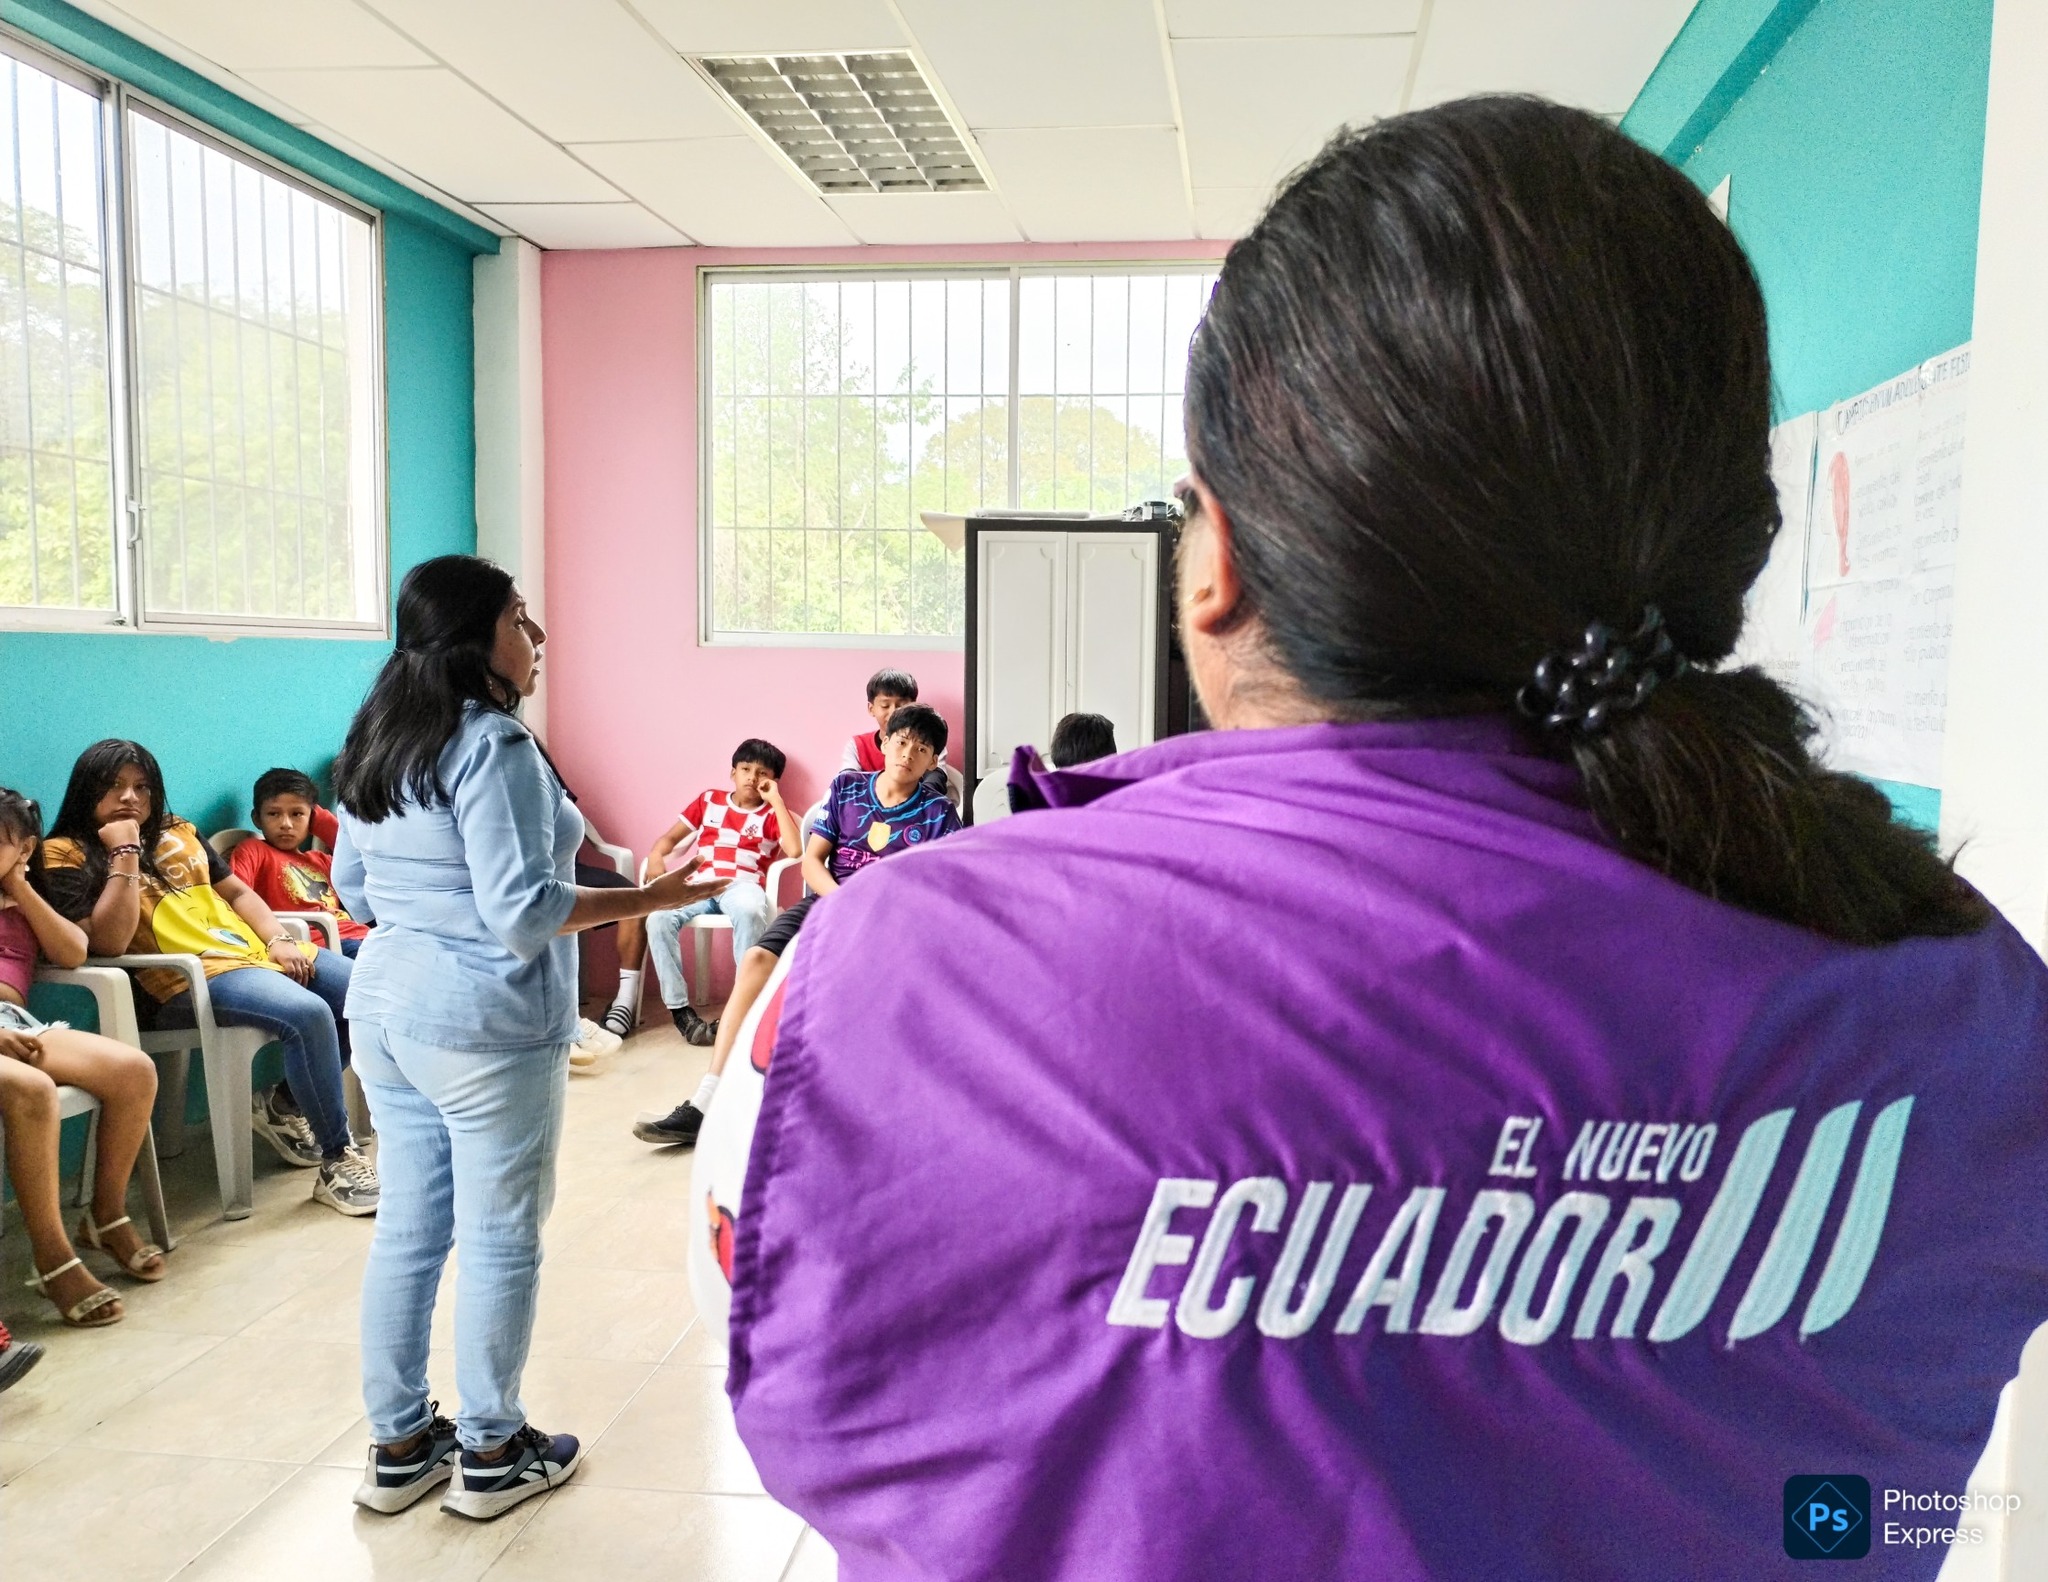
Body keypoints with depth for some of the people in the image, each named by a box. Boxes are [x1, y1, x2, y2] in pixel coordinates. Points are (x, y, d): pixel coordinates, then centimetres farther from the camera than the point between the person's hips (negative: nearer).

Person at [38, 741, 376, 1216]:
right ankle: (338, 1161, -18)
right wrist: (125, 855, -14)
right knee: (308, 1014, -32)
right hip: (190, 979, -8)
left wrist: (278, 939, 4)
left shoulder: (177, 832, 20)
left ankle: (285, 1105, 12)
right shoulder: (66, 855, 0)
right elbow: (108, 942, -14)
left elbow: (237, 892, 22)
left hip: (257, 952, 8)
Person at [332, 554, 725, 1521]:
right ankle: (490, 1454, 19)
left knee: (407, 1229, 16)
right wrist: (650, 900, -16)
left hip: (384, 1004, 9)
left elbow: (353, 889, 16)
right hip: (485, 1021, -9)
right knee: (499, 1239, 5)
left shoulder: (374, 744, 9)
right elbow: (523, 912, -22)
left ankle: (398, 1445, 28)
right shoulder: (494, 746, -18)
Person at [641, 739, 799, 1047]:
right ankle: (679, 1008, -23)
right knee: (658, 919, -29)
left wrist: (776, 799, -1)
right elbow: (671, 837, 23)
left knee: (749, 913, -41)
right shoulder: (709, 800, 23)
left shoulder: (773, 813, 14)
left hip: (742, 885, -3)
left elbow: (795, 850, -6)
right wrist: (656, 855, 0)